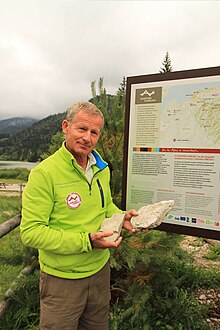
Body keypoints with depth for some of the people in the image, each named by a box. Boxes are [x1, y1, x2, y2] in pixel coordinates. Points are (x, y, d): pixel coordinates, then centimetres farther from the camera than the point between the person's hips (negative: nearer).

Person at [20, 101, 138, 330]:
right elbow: (30, 232, -23)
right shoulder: (44, 173, -22)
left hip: (100, 268, 6)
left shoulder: (102, 169, 0)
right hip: (62, 279, -6)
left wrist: (122, 217, -8)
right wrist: (86, 241, -28)